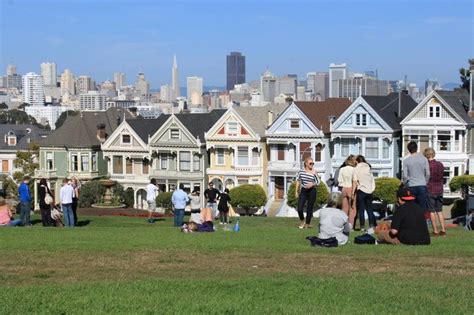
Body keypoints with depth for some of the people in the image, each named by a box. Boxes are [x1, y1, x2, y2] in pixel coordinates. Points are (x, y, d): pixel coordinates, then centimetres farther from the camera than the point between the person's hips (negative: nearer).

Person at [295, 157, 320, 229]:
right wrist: (297, 191, 11)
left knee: (309, 209, 3)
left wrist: (312, 184, -19)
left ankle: (307, 223, 20)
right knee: (299, 209, -6)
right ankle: (302, 221, 22)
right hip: (303, 191, 2)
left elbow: (318, 182, 1)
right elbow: (298, 181, 12)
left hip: (311, 191, -2)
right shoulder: (301, 171, 0)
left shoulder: (314, 172, -5)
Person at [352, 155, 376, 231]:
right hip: (369, 190, 4)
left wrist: (353, 193, -5)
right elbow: (372, 180, 10)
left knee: (361, 210, 2)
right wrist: (372, 189, 15)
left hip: (361, 190, -4)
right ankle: (372, 225, 2)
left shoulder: (356, 169, -3)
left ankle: (362, 227, 0)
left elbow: (355, 182, -8)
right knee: (369, 209, 10)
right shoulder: (368, 168, 10)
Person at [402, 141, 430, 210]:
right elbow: (427, 173, 0)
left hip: (411, 187, 0)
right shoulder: (423, 159, 0)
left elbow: (405, 176, -4)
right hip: (422, 186, 1)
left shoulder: (406, 161, -3)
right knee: (423, 208, 3)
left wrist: (405, 184, 11)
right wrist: (426, 182, 14)